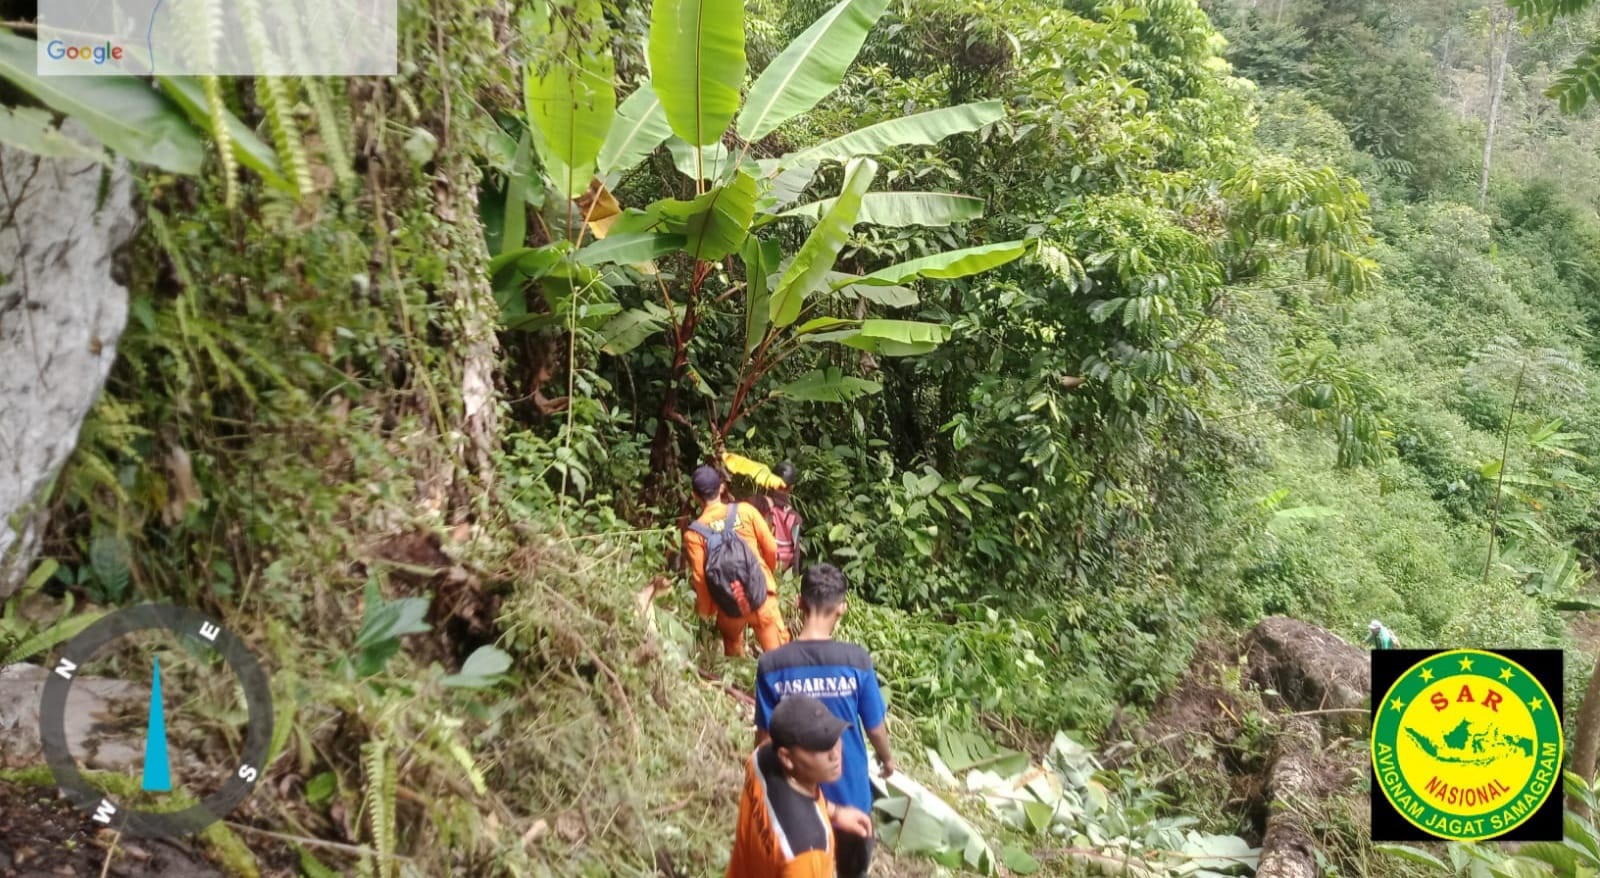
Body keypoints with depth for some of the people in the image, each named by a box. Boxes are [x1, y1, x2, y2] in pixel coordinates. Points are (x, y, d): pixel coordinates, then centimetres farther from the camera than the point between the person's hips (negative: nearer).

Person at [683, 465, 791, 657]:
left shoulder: (693, 533, -8)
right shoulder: (745, 510, -7)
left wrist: (705, 611, 8)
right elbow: (771, 548, -1)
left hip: (729, 604, 0)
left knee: (732, 654, 25)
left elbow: (700, 577, -7)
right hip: (761, 595, 0)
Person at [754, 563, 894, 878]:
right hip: (848, 789, 0)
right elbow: (875, 727, -7)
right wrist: (887, 759, 14)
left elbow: (765, 735, -9)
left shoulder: (771, 665, -18)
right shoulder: (856, 660, -20)